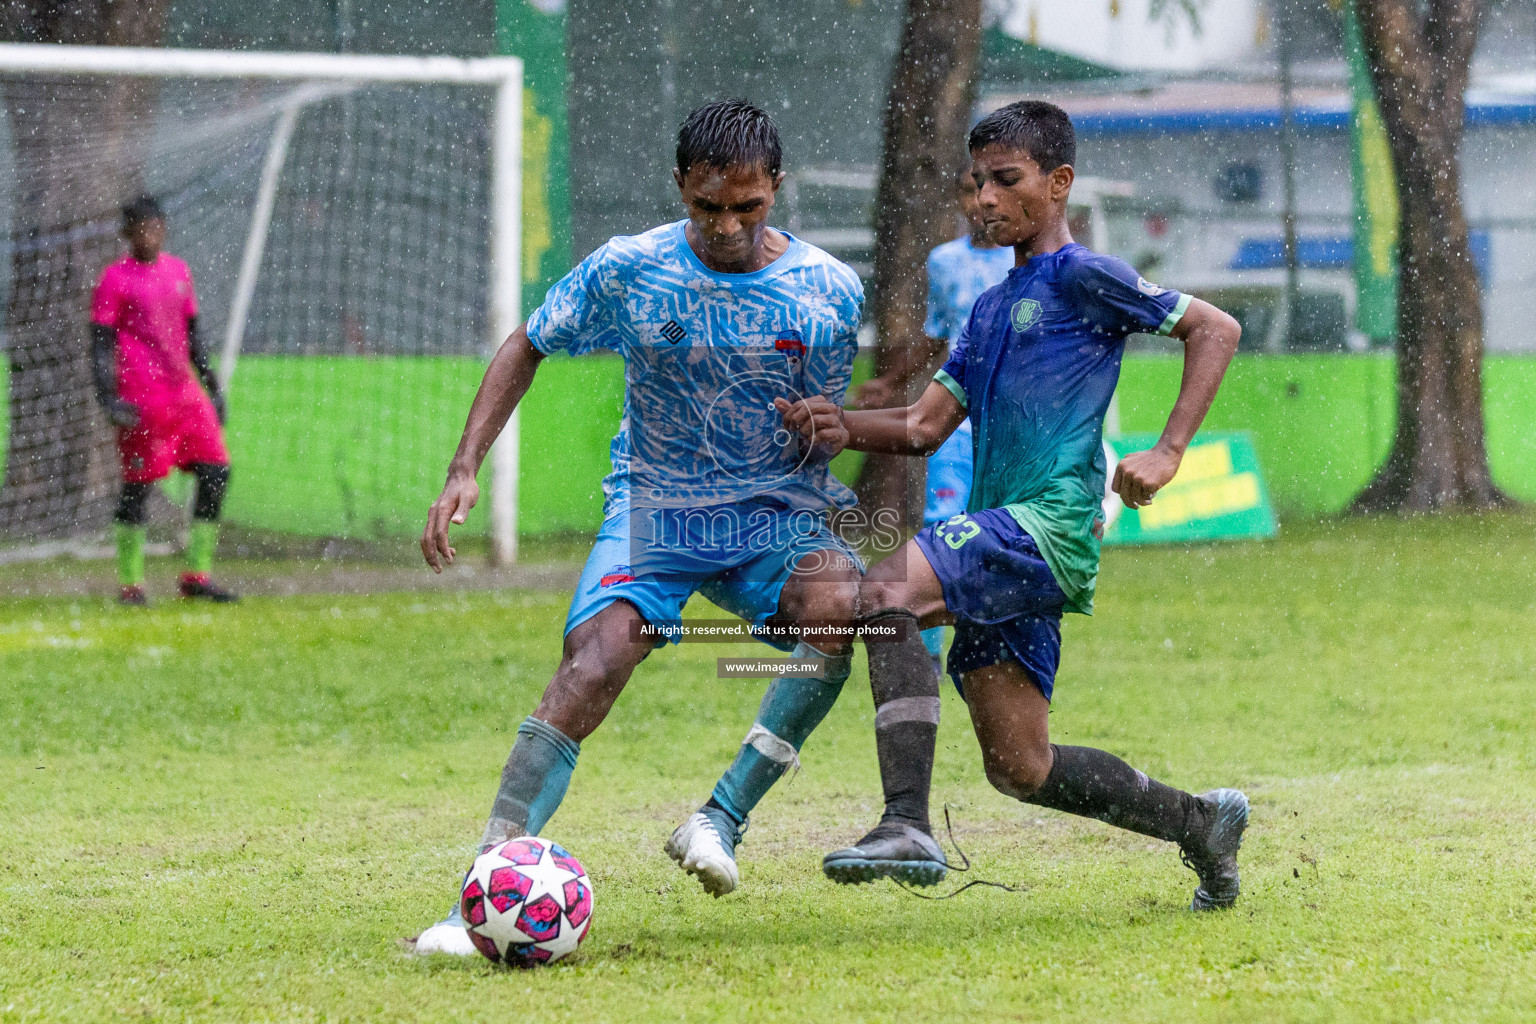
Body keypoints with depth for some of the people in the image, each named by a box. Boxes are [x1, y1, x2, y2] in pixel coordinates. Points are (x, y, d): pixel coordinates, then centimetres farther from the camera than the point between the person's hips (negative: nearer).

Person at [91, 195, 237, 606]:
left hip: (185, 393, 6)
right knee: (138, 486, -4)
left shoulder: (179, 272, 15)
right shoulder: (115, 279, -3)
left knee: (216, 472, 0)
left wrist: (212, 386, 21)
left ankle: (197, 575, 7)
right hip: (141, 398, -6)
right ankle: (130, 583, 4)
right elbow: (101, 344, -6)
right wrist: (108, 397, -16)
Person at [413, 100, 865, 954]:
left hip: (775, 516, 1)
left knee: (842, 604, -33)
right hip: (653, 509, -1)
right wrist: (465, 470, -3)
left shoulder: (831, 292, -7)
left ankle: (723, 819, -24)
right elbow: (527, 348, 7)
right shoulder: (628, 271, -8)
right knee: (595, 664, -27)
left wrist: (824, 427, -17)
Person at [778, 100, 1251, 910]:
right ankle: (1199, 822, 25)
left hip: (1051, 523, -9)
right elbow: (926, 427, 21)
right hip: (1007, 550, 9)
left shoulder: (1080, 277, 0)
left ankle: (908, 827, -34)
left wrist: (1168, 453, -9)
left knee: (887, 594, -28)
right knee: (1018, 766, 8)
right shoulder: (991, 309, 25)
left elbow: (1214, 329, 0)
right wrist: (842, 425, 1)